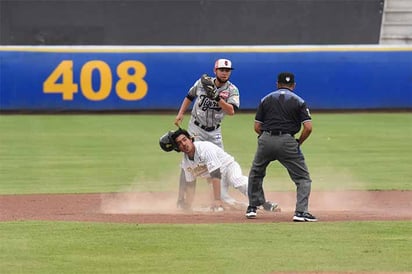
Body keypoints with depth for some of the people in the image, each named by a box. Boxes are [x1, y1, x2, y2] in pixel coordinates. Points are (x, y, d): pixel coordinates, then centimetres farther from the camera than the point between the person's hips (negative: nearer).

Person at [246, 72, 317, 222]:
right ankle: (301, 211, -10)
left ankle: (252, 208, 26)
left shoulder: (266, 100, 13)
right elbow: (308, 127, -4)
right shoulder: (298, 101, 6)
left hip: (265, 141, 2)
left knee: (256, 174, 25)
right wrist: (298, 142, 10)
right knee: (303, 178, 5)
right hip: (287, 141, -2)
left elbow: (257, 127, 9)